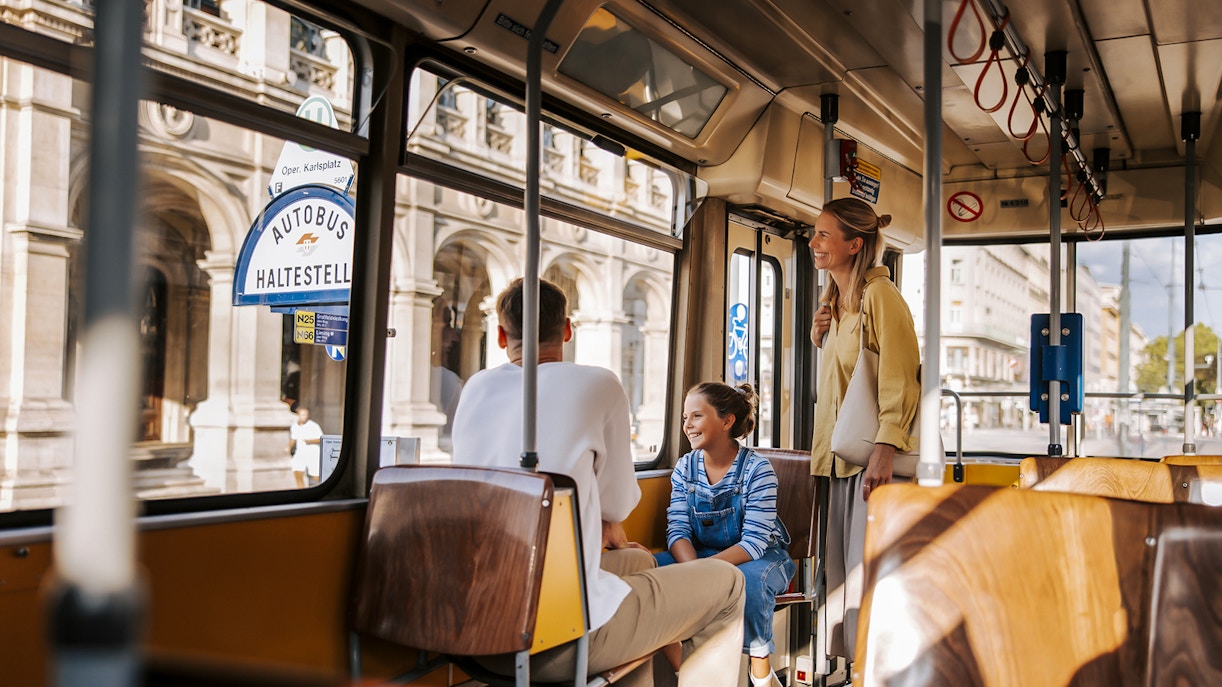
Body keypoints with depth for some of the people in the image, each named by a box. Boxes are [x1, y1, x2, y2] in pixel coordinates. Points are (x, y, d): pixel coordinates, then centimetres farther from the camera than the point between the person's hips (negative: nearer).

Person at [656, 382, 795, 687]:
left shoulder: (756, 469, -15)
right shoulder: (685, 468, -1)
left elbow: (753, 542, -22)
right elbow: (678, 531, -8)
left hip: (759, 558, -4)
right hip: (699, 556, 4)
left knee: (747, 579, -38)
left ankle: (760, 662, -12)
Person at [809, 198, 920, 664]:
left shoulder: (879, 295, -13)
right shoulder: (833, 300, 15)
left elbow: (900, 379, -19)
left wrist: (883, 452, -25)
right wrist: (819, 339, 8)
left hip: (877, 456, -9)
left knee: (868, 572, -6)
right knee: (841, 570, 13)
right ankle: (850, 664, 23)